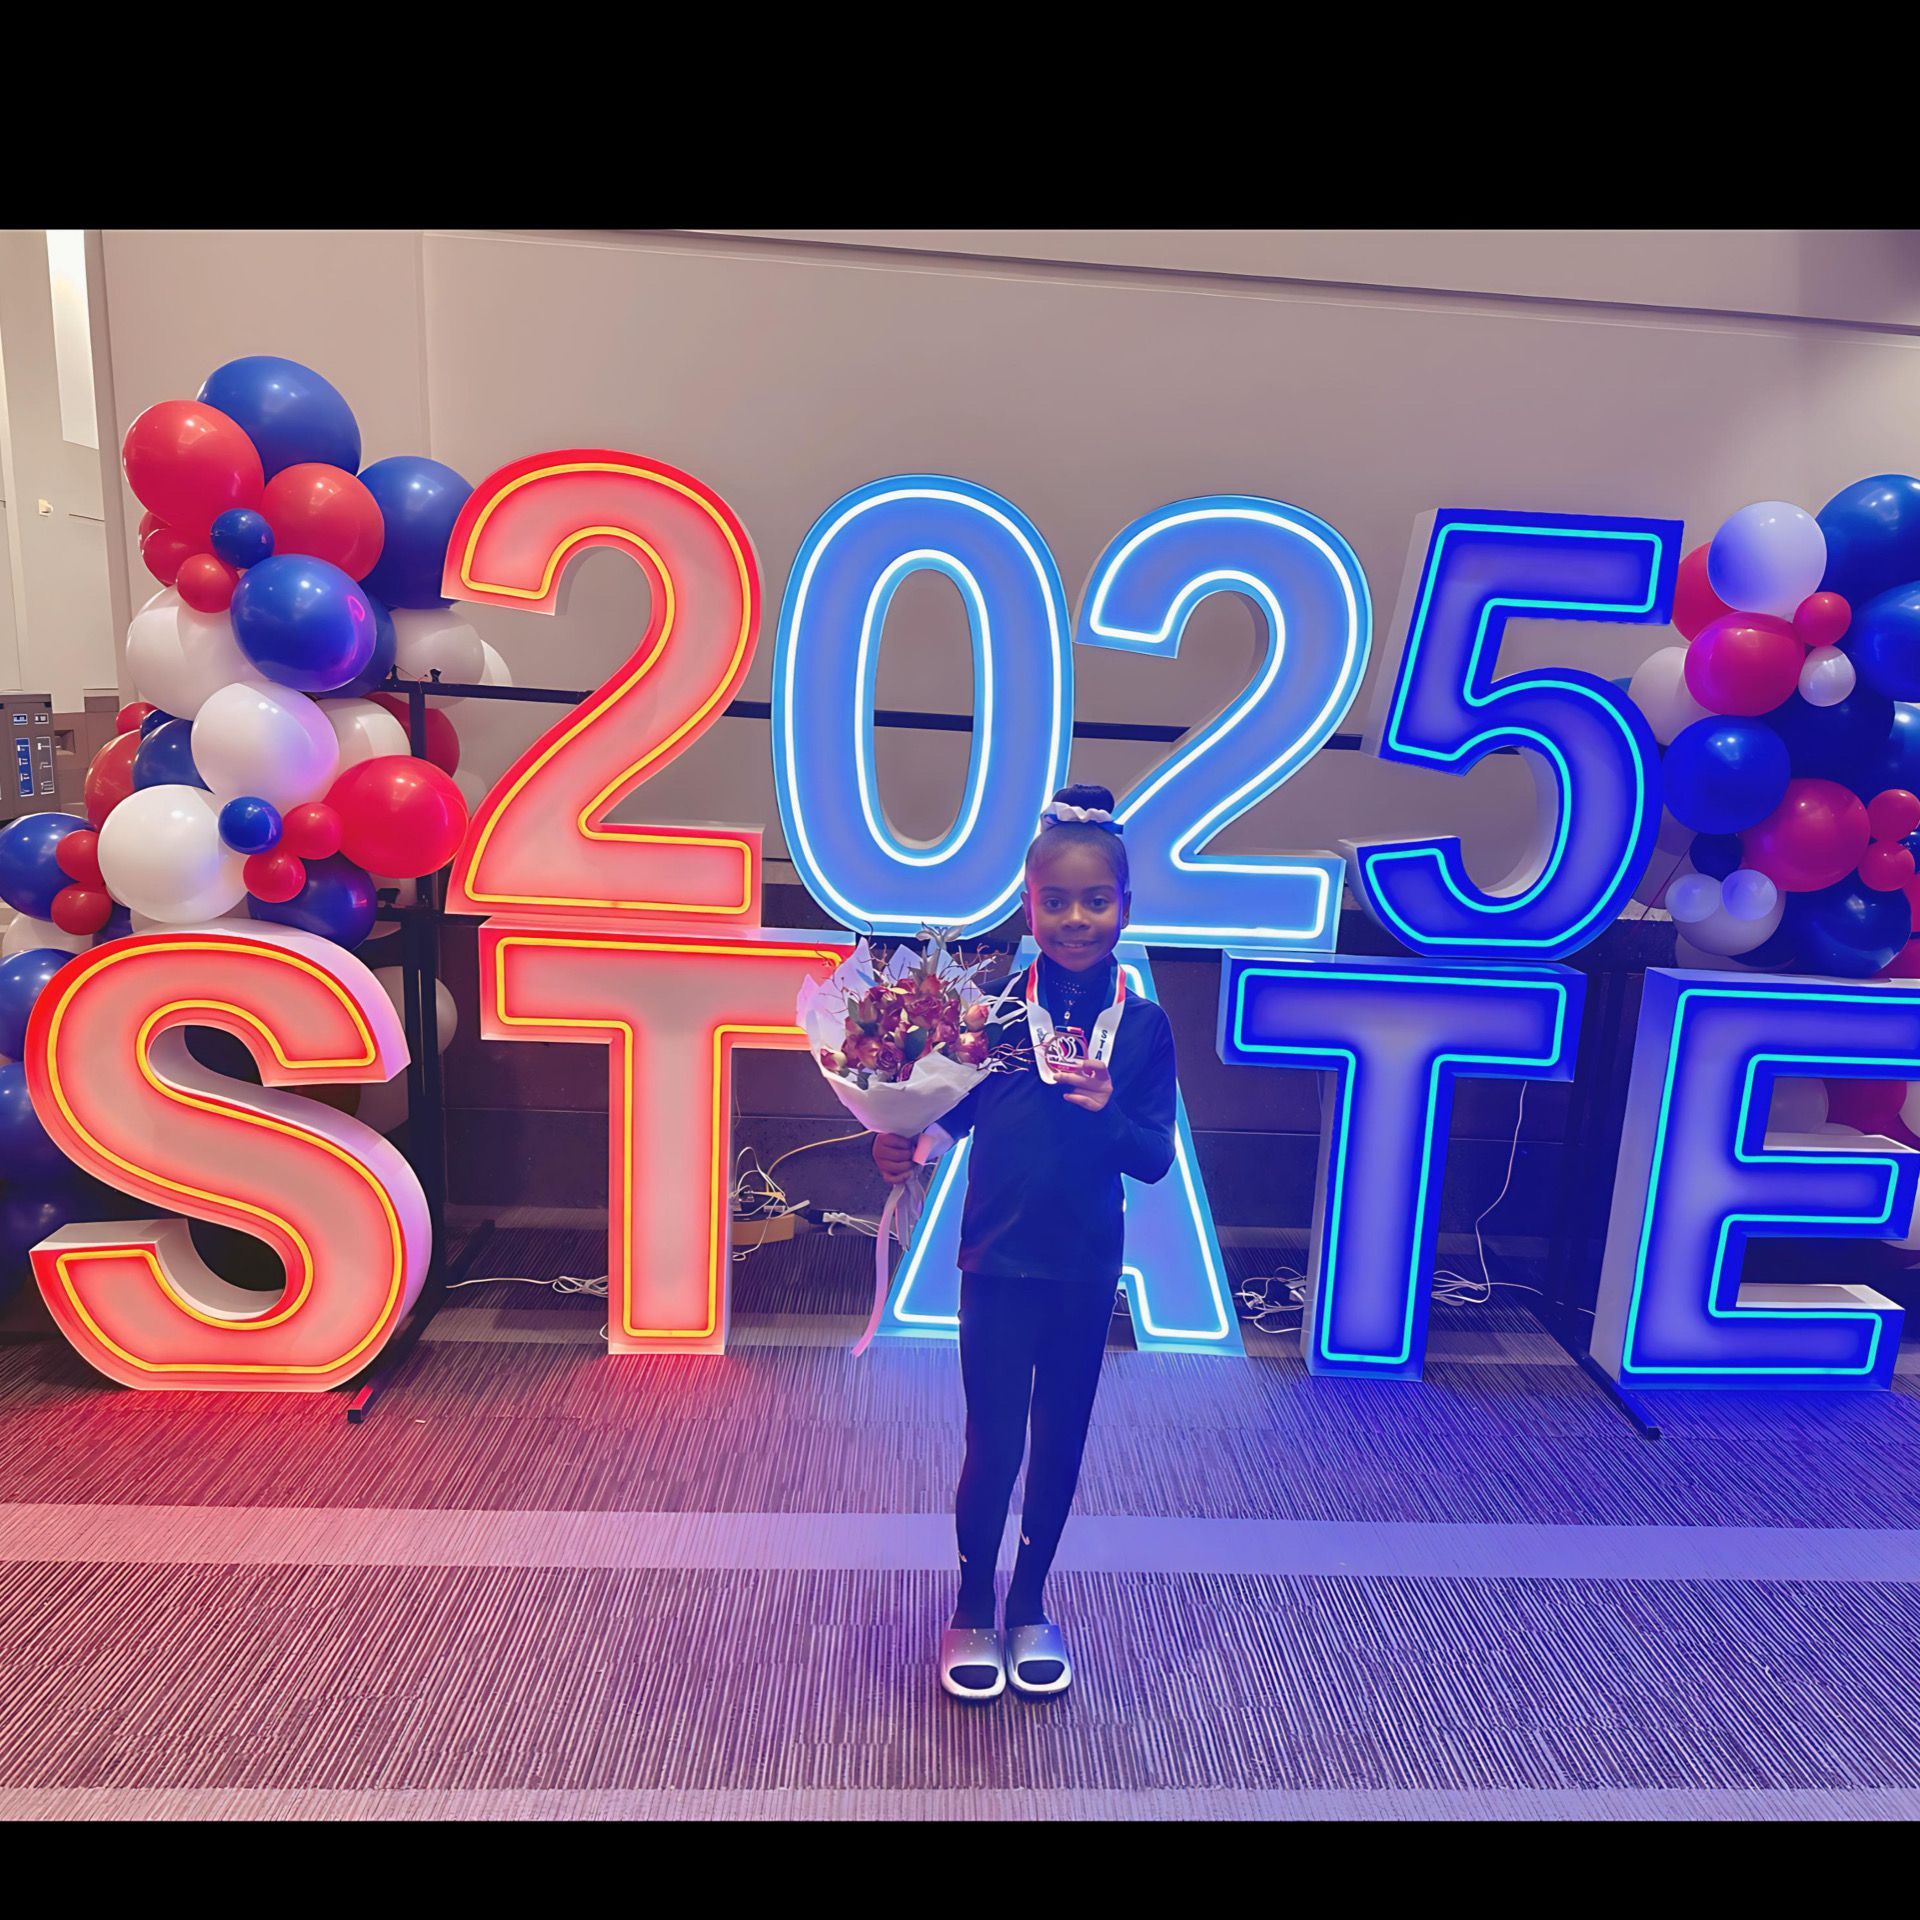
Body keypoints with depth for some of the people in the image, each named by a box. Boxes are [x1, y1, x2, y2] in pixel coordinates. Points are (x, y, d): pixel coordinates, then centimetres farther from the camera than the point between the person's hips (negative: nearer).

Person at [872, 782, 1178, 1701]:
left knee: (1060, 1442, 17)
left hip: (1086, 1271, 2)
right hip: (999, 1264, -2)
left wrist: (1108, 1113, -24)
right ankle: (971, 1613, 34)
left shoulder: (1142, 1027, -5)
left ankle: (1030, 1608, 40)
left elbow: (1156, 1160, -5)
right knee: (992, 1444, 9)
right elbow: (949, 1114, -4)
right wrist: (907, 1148, -24)